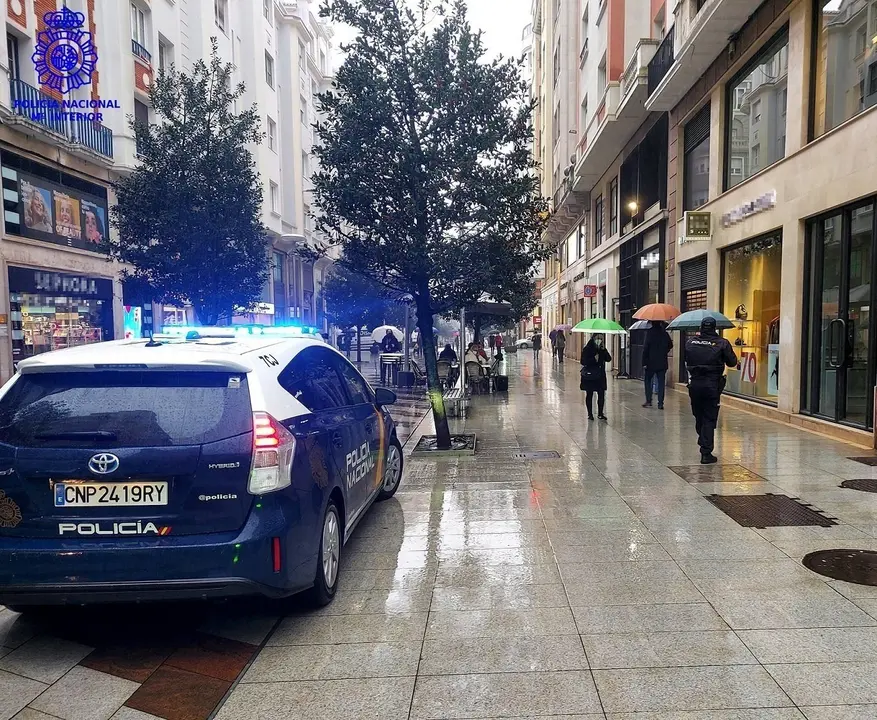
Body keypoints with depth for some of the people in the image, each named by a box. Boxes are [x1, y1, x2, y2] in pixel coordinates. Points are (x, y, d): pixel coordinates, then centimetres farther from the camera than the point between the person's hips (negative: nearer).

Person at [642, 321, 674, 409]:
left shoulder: (649, 332, -12)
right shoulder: (664, 332, 1)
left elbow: (646, 348, -14)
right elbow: (670, 345, 10)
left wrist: (644, 362, -11)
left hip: (651, 362, -3)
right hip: (662, 362, 3)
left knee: (648, 380, 12)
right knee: (661, 382, 6)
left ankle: (648, 401, 7)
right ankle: (660, 403, 3)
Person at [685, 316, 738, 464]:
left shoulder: (690, 342, -1)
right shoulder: (722, 343, -8)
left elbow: (685, 359, 10)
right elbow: (732, 362, -1)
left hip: (694, 384, 3)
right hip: (712, 386, -3)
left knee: (698, 417, 18)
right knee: (709, 419, 2)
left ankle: (704, 444, 33)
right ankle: (706, 453, 0)